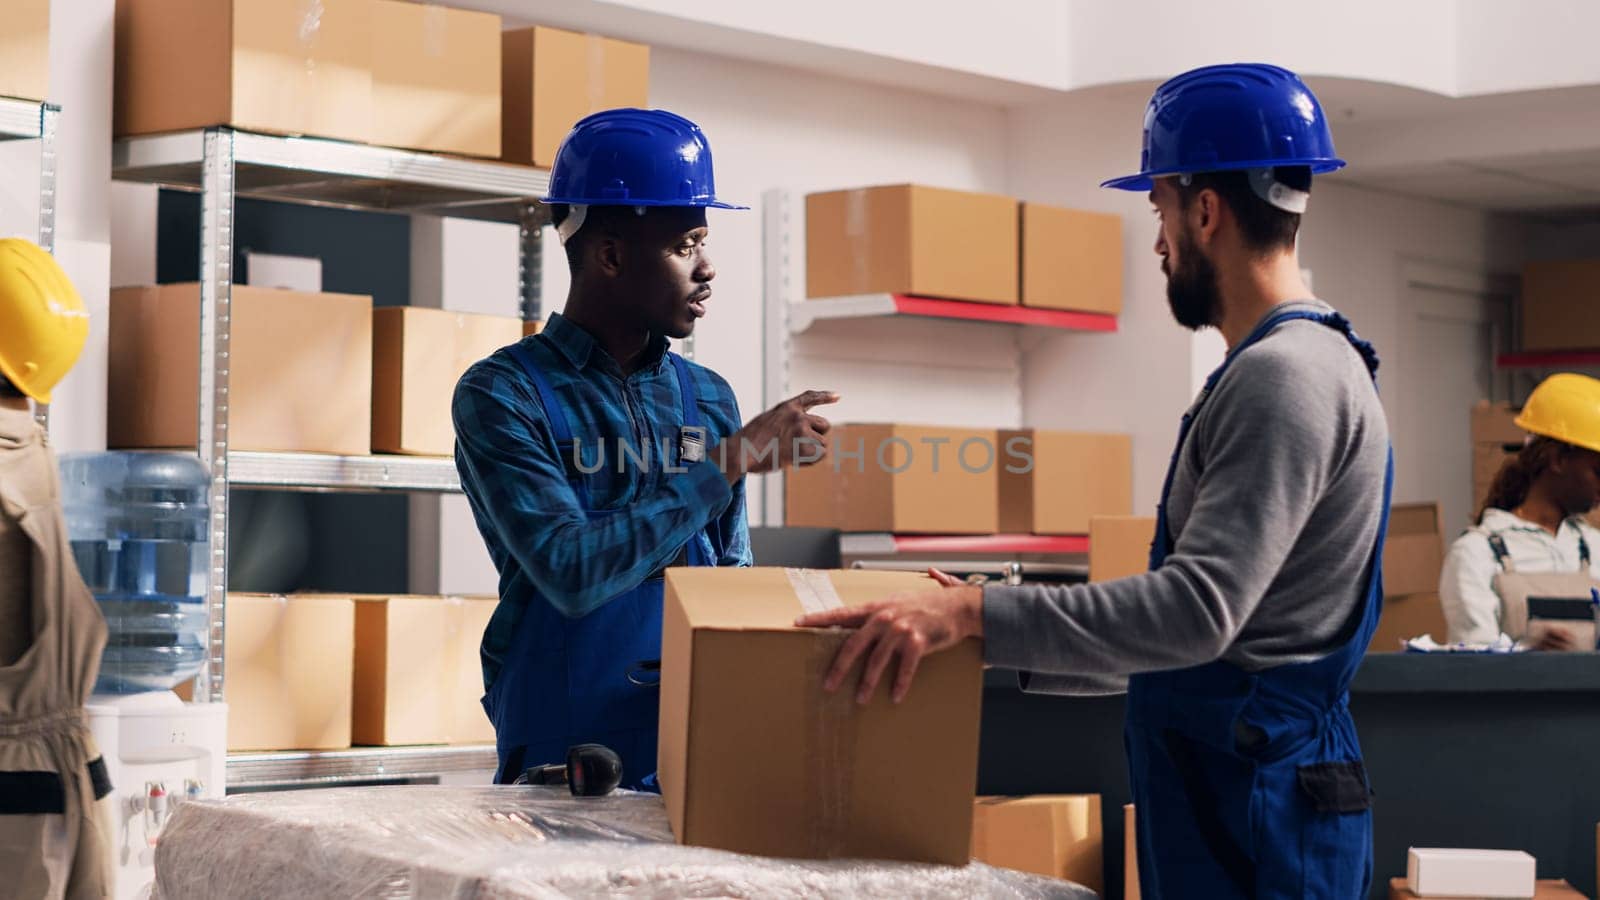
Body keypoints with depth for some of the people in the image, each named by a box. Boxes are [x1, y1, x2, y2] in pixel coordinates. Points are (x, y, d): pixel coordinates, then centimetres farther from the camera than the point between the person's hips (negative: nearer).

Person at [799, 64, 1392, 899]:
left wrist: (973, 612, -28)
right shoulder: (1284, 364, 17)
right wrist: (1004, 636, 18)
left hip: (1258, 811, -10)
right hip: (1215, 801, 10)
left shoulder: (1286, 375, -17)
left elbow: (1199, 607, -27)